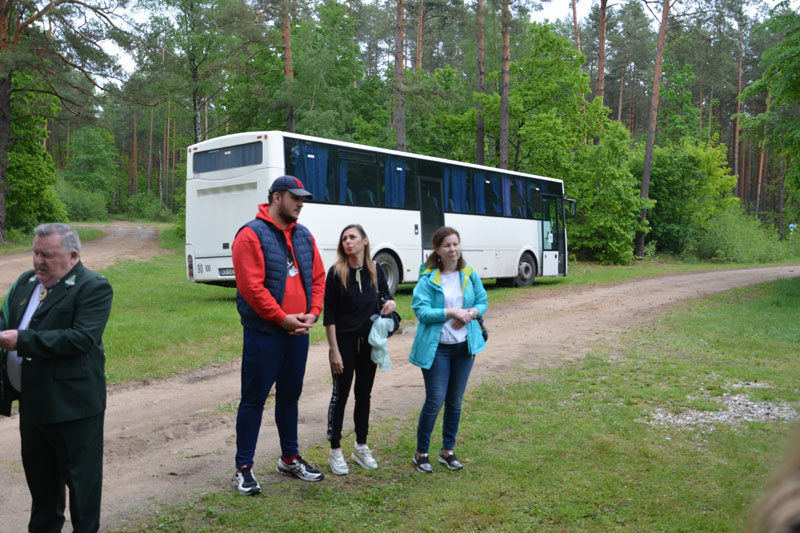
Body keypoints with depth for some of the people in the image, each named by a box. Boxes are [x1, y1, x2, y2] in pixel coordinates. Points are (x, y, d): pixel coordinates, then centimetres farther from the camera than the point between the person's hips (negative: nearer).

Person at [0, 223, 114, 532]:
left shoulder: (94, 288, -13)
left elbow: (81, 338, -23)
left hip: (72, 402, -7)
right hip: (32, 402, 7)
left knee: (80, 477, 6)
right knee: (39, 476, 21)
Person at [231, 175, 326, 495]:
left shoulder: (304, 236, 11)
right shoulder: (252, 235, -11)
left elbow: (318, 277, 12)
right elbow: (251, 285, -18)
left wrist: (312, 313, -2)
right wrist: (281, 318, -16)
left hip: (298, 332, 7)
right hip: (264, 333, -7)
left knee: (290, 396, 17)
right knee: (254, 399, 1)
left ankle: (290, 459, 31)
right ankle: (243, 468, 12)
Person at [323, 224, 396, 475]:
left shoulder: (376, 271, 2)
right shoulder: (336, 273, -9)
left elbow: (386, 295, 17)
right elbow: (329, 315, -10)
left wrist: (390, 303, -9)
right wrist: (334, 350, -13)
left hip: (369, 342, 4)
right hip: (345, 341, -4)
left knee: (364, 394, 13)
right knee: (340, 395, 3)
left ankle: (361, 447, 27)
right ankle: (335, 452, 14)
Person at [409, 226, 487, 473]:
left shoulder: (470, 275, 5)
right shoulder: (428, 279, -8)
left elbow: (483, 302, 11)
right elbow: (421, 311, -15)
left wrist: (470, 313, -10)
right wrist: (451, 312, -21)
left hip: (464, 346, 4)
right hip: (436, 347, -4)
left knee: (455, 400, 11)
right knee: (435, 400, -5)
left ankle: (448, 450, 27)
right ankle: (421, 453, 12)